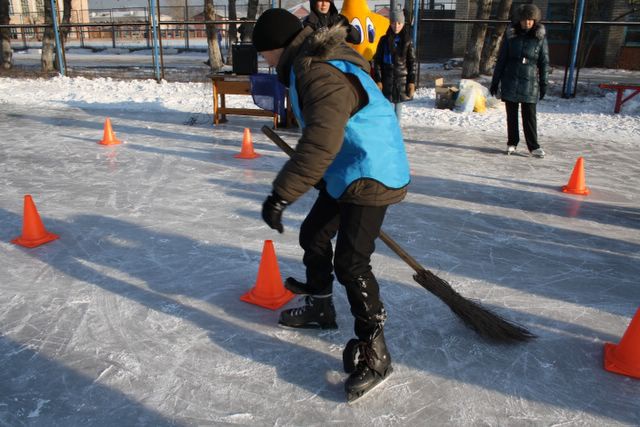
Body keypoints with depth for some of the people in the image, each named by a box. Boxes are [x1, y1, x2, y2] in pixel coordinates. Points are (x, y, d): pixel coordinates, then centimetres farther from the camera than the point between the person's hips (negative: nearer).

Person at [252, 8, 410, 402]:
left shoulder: (323, 75, -25)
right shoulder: (311, 64, 11)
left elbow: (321, 142, -40)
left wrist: (282, 194, -41)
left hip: (370, 176, -11)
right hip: (344, 173, 11)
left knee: (350, 263, -12)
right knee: (313, 235, 19)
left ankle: (375, 353, 2)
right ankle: (319, 306, 40)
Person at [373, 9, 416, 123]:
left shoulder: (408, 41, 2)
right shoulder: (384, 40, 2)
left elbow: (412, 62, 2)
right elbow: (377, 61, 1)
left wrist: (412, 81, -4)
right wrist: (378, 80, -6)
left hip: (402, 80, 1)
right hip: (387, 80, 0)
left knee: (398, 107, 8)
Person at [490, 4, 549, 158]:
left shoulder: (540, 38, 2)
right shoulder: (510, 35, 3)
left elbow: (544, 62, 4)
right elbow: (501, 60, 7)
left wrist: (543, 84, 0)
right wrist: (495, 82, 5)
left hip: (530, 83, -1)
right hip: (510, 82, 1)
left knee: (529, 115, -2)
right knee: (511, 115, 7)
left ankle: (533, 146, 5)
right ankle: (511, 143, 18)